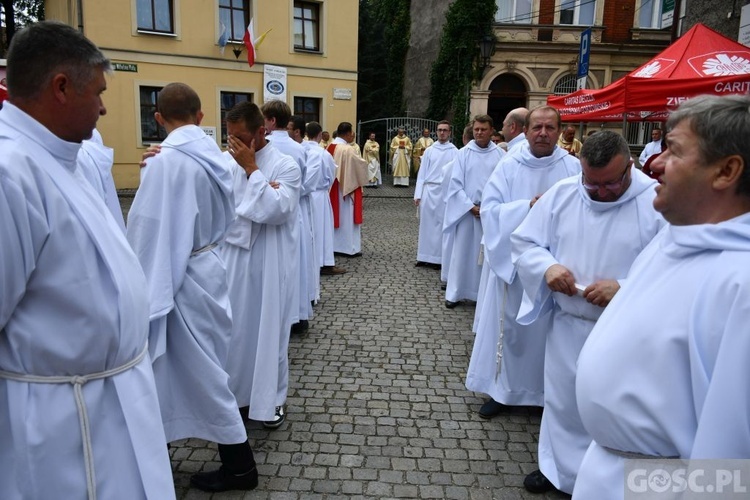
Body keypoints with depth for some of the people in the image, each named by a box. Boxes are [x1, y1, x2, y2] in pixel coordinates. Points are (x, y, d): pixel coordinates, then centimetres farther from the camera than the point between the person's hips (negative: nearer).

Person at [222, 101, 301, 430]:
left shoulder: (285, 166, -8)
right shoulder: (226, 162, 4)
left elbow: (277, 210, -21)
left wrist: (251, 168, -18)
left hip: (270, 265, -4)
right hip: (233, 260, 4)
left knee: (268, 331, 6)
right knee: (234, 329, 12)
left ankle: (271, 399, 23)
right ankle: (234, 391, 31)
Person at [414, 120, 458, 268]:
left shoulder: (455, 152, 0)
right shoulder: (429, 151, 8)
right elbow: (422, 173, 7)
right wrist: (418, 194, 1)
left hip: (445, 192, -2)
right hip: (428, 191, 3)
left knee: (441, 225, 3)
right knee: (426, 224, 6)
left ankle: (439, 258, 11)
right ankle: (425, 256, 15)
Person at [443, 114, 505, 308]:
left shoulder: (500, 154, 1)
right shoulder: (463, 153, 2)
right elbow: (456, 183, -2)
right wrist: (470, 206, -9)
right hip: (466, 210, 0)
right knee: (462, 252, 5)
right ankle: (455, 293, 14)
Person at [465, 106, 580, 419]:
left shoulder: (574, 167, 0)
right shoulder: (509, 166, -1)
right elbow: (490, 210, -8)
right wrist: (528, 206, -19)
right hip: (512, 261, 0)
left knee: (548, 328, 11)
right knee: (507, 325, 9)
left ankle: (547, 392, 29)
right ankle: (501, 390, 24)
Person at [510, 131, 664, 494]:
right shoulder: (561, 193, -2)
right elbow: (523, 241, 3)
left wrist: (624, 289, -27)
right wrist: (547, 266, -17)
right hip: (567, 324, 4)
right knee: (562, 402, 19)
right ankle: (558, 467, 43)